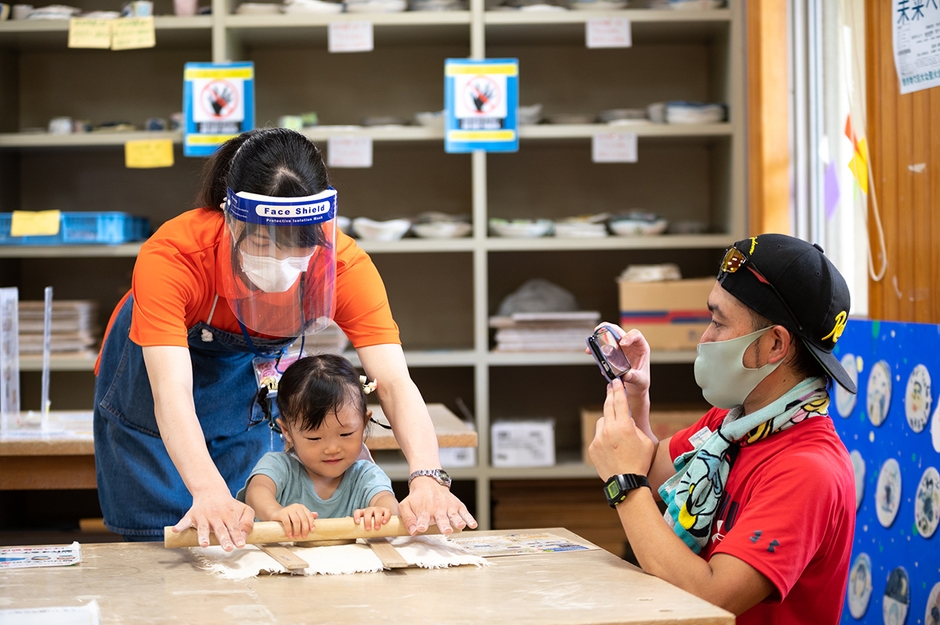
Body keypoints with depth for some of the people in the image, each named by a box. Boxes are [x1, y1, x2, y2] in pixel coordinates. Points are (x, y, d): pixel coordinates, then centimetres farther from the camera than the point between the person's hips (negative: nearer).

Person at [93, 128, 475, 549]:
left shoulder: (342, 263, -30)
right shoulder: (170, 256, -38)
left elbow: (393, 381, -38)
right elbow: (171, 393, -46)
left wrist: (426, 480, -55)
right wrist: (209, 493, -63)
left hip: (256, 382, 2)